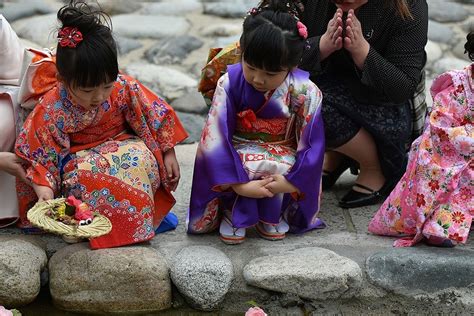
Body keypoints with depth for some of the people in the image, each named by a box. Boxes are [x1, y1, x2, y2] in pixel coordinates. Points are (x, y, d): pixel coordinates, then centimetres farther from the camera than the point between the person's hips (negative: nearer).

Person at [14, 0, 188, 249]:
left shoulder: (125, 88, -16)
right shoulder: (51, 109, -21)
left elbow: (155, 116, -2)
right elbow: (39, 156, -15)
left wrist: (168, 154, 1)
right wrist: (45, 190, -30)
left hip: (123, 146, 2)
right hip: (79, 157, -2)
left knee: (141, 157, -32)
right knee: (85, 173, -38)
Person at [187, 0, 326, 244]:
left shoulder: (305, 92, -19)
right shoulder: (230, 82, -20)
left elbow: (312, 145, -13)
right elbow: (216, 137, -22)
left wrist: (289, 182, -23)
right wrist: (240, 185, -29)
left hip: (282, 158, 1)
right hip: (237, 154, -1)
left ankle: (272, 215, -1)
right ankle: (233, 213, -4)